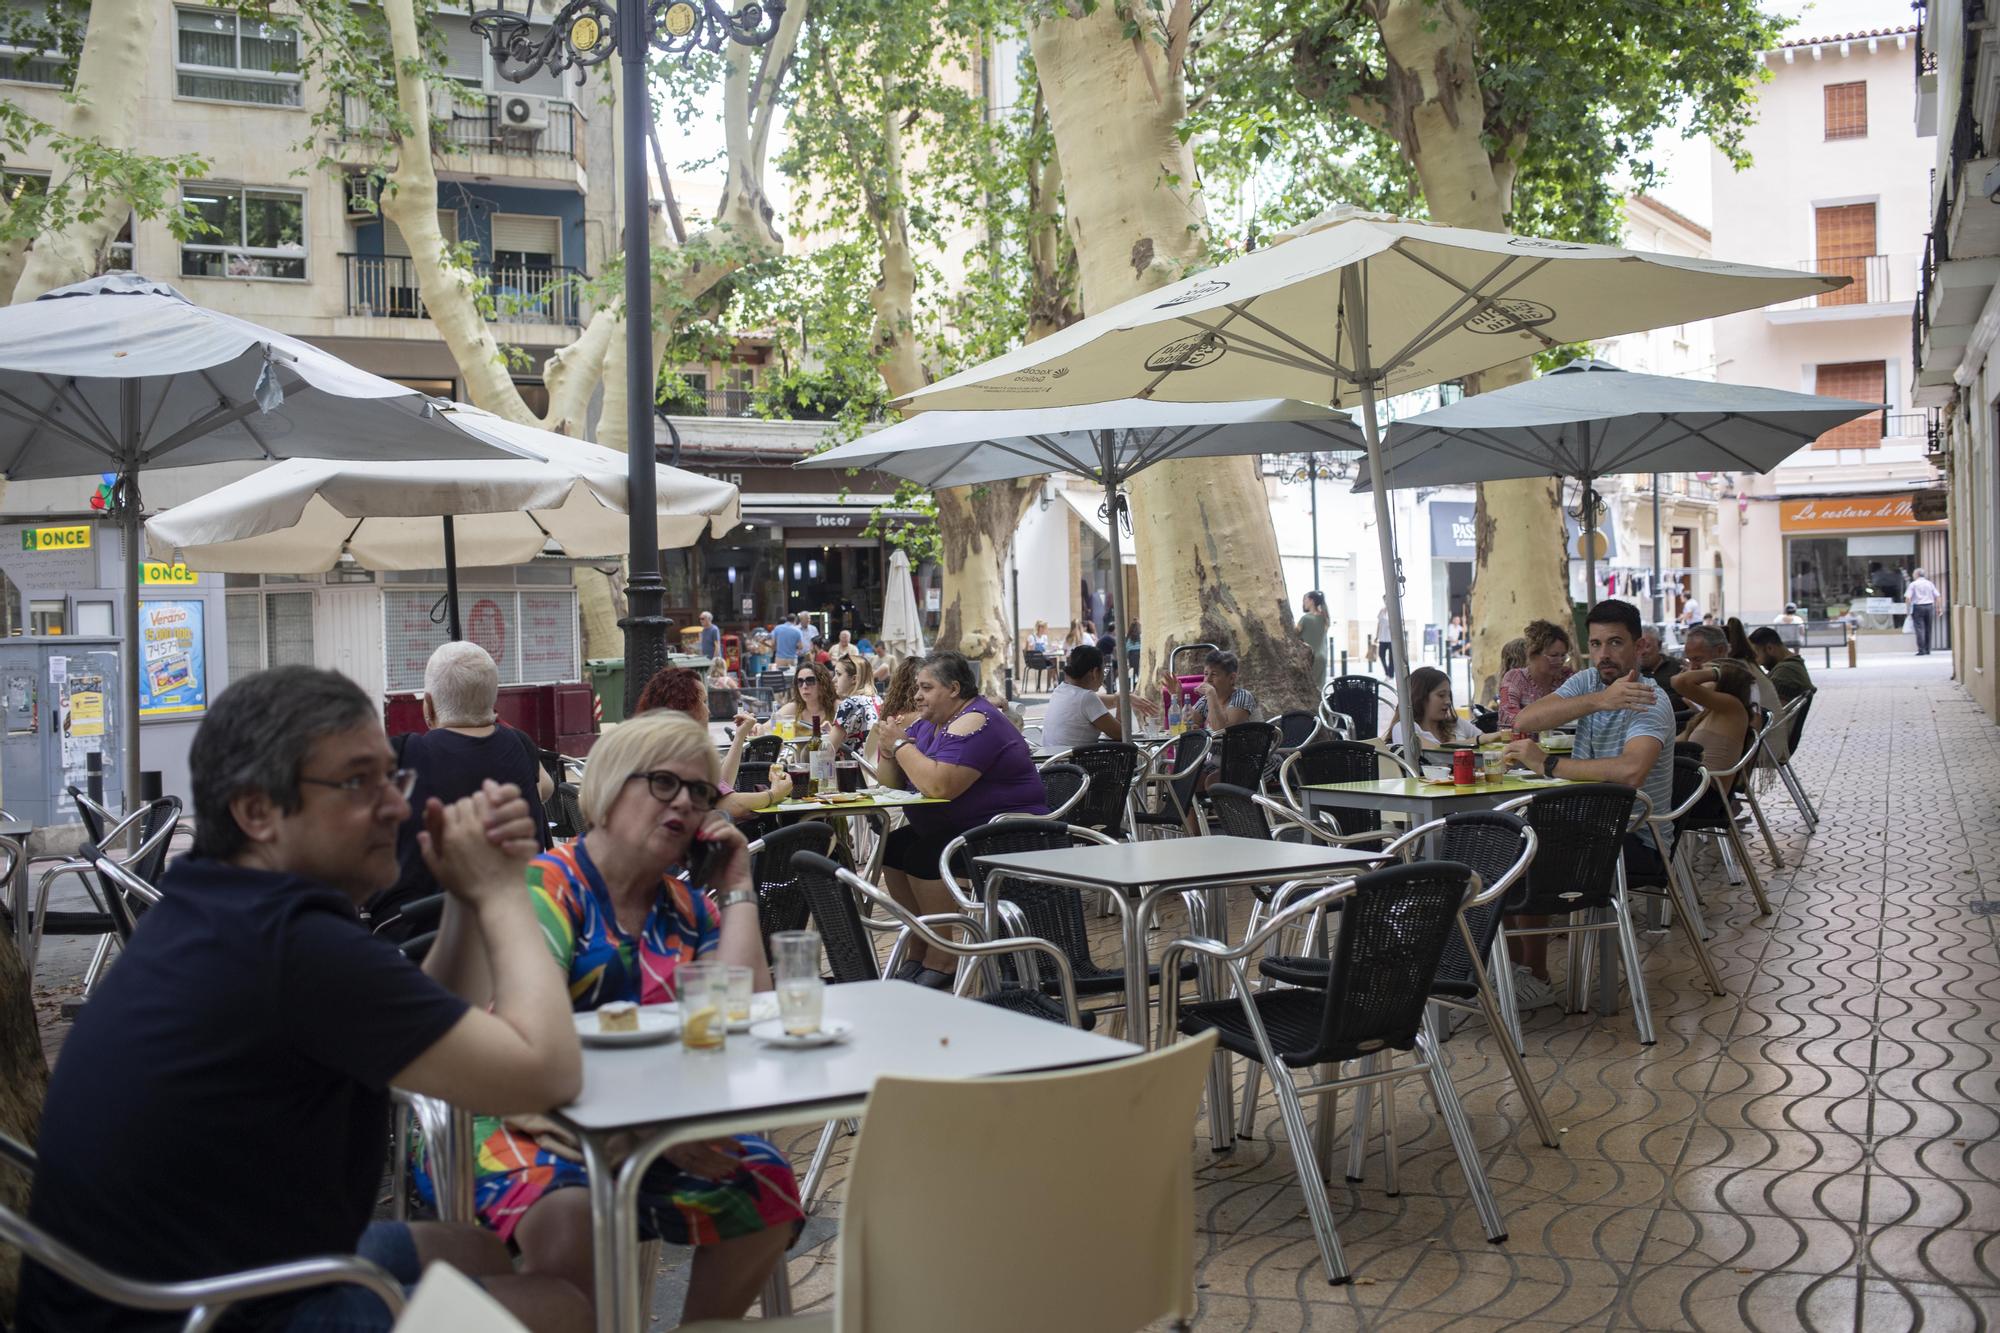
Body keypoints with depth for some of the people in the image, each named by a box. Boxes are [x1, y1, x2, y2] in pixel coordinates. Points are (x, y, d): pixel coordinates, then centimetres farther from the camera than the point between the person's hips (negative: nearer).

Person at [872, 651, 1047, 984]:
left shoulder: (974, 723, -20)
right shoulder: (928, 723, 11)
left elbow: (939, 785, -33)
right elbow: (892, 781, 13)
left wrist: (901, 744, -20)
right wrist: (888, 750, -8)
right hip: (955, 829, 10)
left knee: (924, 855, -24)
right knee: (893, 848, -2)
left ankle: (941, 960, -14)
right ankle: (918, 952, 5)